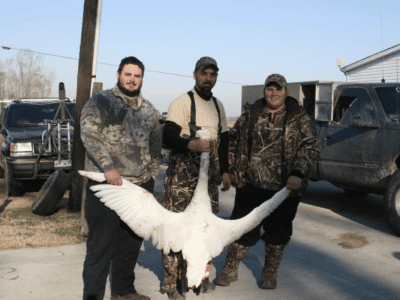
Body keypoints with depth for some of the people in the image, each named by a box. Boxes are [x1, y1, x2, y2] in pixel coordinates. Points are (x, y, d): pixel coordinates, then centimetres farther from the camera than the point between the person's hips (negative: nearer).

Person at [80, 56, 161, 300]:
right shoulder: (101, 102, -2)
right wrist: (108, 167, -20)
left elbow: (155, 147, 19)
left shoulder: (149, 111, 15)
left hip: (140, 186, 6)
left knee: (131, 243, 15)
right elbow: (89, 133, -14)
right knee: (101, 245, -4)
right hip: (107, 184, -6)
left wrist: (150, 178, 10)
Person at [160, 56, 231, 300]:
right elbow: (168, 136, -16)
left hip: (209, 177, 6)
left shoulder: (218, 106, 16)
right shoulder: (182, 103, -6)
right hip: (182, 176, -6)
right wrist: (192, 145, -33)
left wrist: (225, 170, 18)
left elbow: (223, 140, 23)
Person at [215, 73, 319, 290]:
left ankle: (270, 273, 29)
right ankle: (230, 270, 24)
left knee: (277, 232, 10)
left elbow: (310, 148, -2)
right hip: (250, 186, 1)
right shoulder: (250, 115, 7)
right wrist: (234, 170, 7)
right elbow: (233, 140, 14)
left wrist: (297, 173, -16)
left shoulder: (299, 119, 1)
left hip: (284, 188, -1)